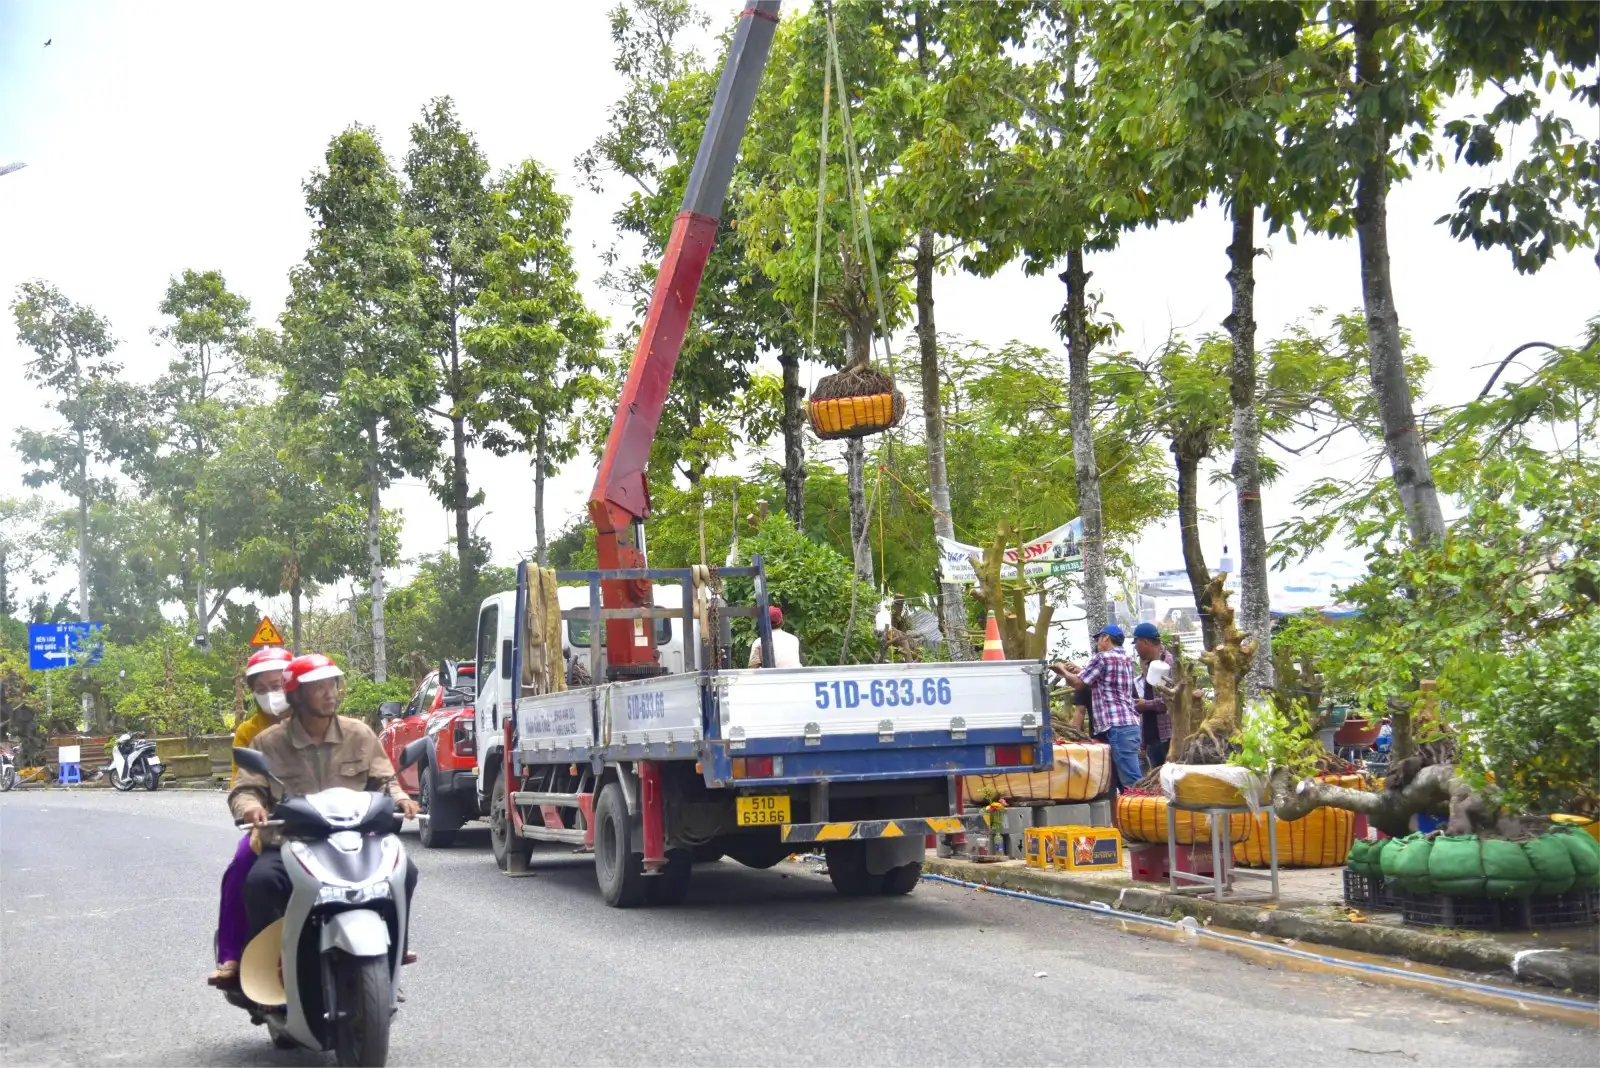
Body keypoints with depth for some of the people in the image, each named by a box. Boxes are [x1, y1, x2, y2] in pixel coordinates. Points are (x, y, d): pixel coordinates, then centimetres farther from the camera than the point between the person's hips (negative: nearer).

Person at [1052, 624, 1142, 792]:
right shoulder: (1126, 659, 20)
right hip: (1130, 725, 9)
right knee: (1123, 779, 8)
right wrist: (1078, 670, 30)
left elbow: (1078, 683, 1)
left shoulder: (1102, 657, -6)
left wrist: (1063, 671, 18)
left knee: (1131, 781, -13)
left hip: (1117, 727, -9)